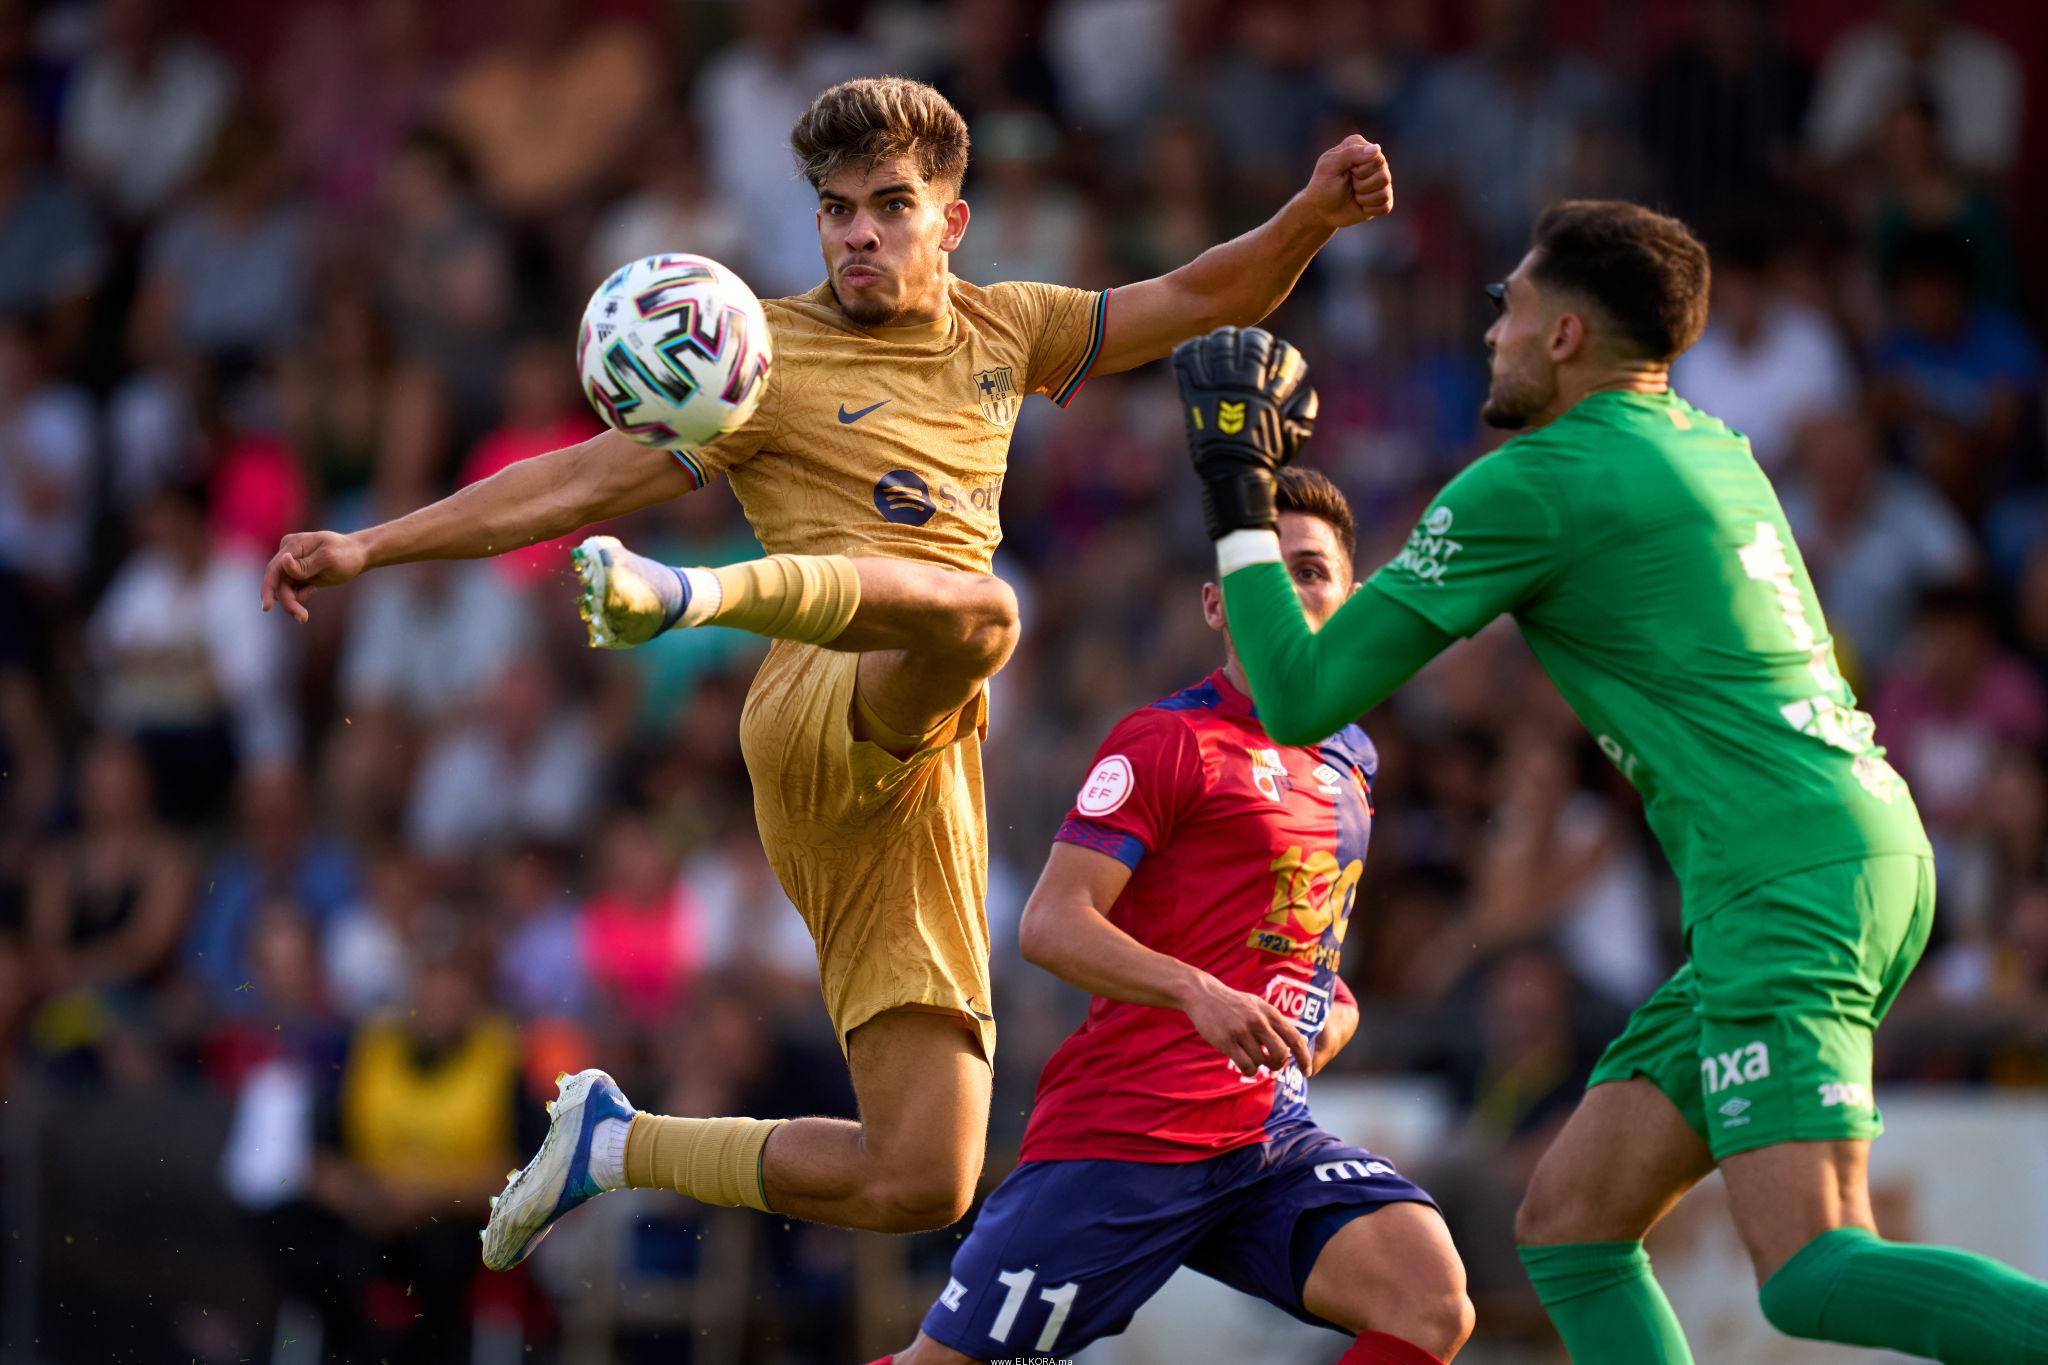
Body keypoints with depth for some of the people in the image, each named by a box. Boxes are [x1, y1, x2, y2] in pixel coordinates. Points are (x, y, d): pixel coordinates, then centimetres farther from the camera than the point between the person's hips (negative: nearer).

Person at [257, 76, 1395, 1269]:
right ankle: (691, 592, -59)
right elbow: (584, 480, 5)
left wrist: (1313, 216, 11)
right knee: (977, 611, -43)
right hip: (823, 718, -5)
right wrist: (370, 548, -2)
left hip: (926, 780, 6)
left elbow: (1200, 300, 29)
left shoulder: (999, 333, 22)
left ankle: (611, 1145, 16)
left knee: (918, 1186, -1)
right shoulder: (772, 357, 6)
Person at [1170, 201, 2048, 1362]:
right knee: (1570, 1225, 10)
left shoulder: (1533, 487, -6)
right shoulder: (1710, 445, 18)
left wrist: (1240, 501, 9)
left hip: (1788, 878, -9)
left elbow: (1301, 697, -3)